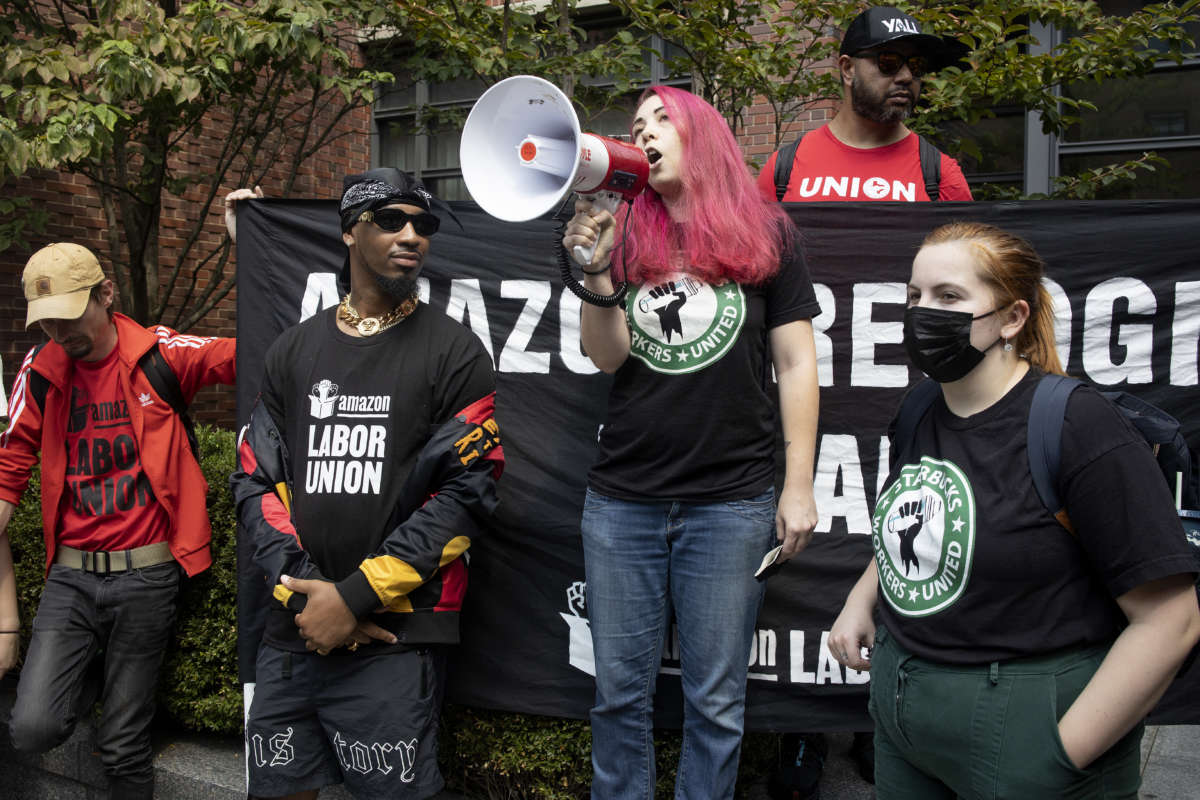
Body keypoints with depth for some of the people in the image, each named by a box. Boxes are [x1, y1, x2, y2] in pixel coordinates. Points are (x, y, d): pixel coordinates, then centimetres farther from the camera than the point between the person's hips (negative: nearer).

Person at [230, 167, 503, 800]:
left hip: (393, 643, -4)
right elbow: (255, 481, 8)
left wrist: (355, 598, -12)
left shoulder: (454, 353, -1)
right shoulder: (293, 351, 11)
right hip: (292, 633, 4)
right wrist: (301, 589, -7)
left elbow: (466, 492, -9)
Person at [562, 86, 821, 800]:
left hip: (731, 501, -2)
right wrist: (595, 272, -14)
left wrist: (799, 487, -2)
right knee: (620, 691, 11)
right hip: (622, 499, 2)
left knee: (716, 699, 8)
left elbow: (796, 365, 2)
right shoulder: (626, 237, 8)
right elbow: (608, 357, 1)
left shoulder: (766, 235, 3)